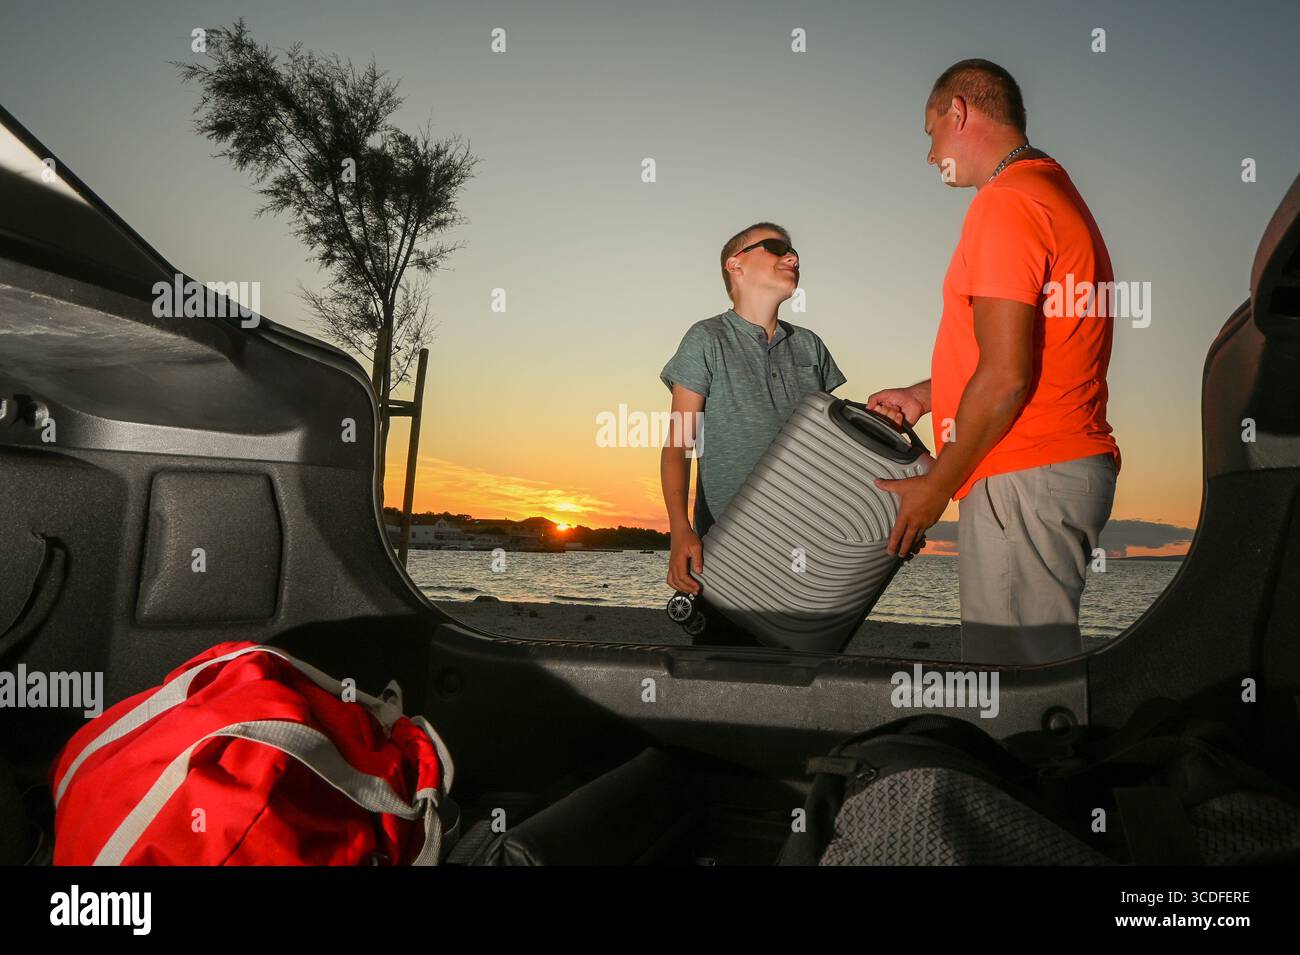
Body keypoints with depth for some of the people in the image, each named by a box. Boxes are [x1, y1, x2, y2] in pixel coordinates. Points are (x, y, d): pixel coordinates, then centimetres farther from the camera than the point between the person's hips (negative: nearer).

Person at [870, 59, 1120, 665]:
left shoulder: (1005, 203, -12)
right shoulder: (1055, 193, 21)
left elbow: (1005, 379, -19)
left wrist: (936, 487, -9)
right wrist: (923, 397, 27)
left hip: (1026, 479, -10)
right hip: (1069, 464, 11)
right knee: (1042, 661, 14)